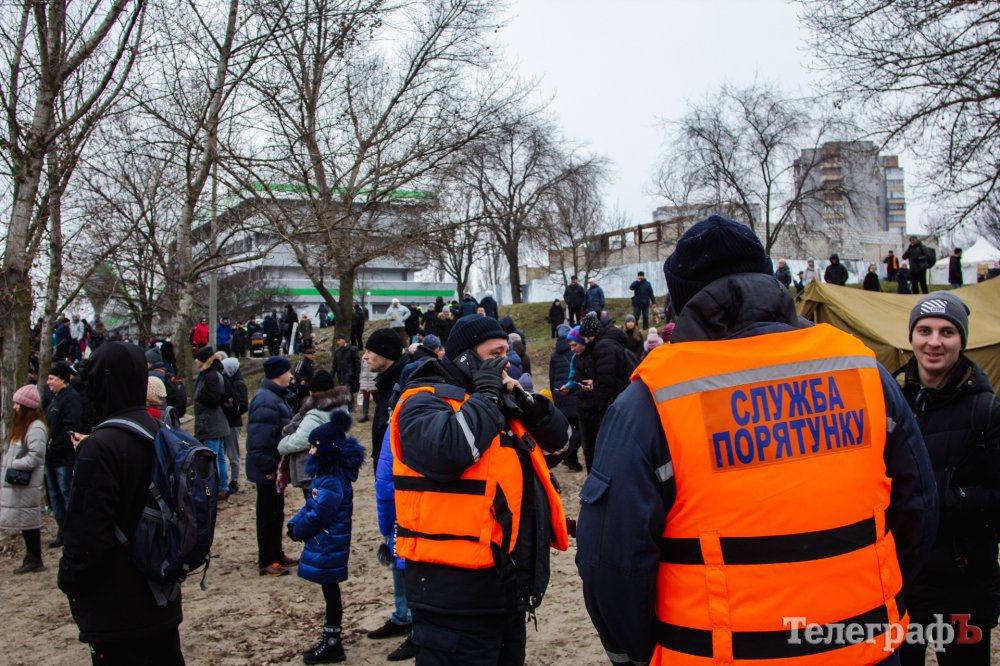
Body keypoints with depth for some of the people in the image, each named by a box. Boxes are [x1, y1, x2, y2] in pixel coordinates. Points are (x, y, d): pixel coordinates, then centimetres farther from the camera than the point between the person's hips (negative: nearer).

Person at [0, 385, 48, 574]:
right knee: (24, 520, 13)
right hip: (17, 482, 9)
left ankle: (35, 560, 5)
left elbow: (36, 456, -21)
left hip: (26, 484, -9)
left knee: (28, 520, -3)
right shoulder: (21, 425, 17)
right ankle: (31, 556, 21)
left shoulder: (36, 428, -15)